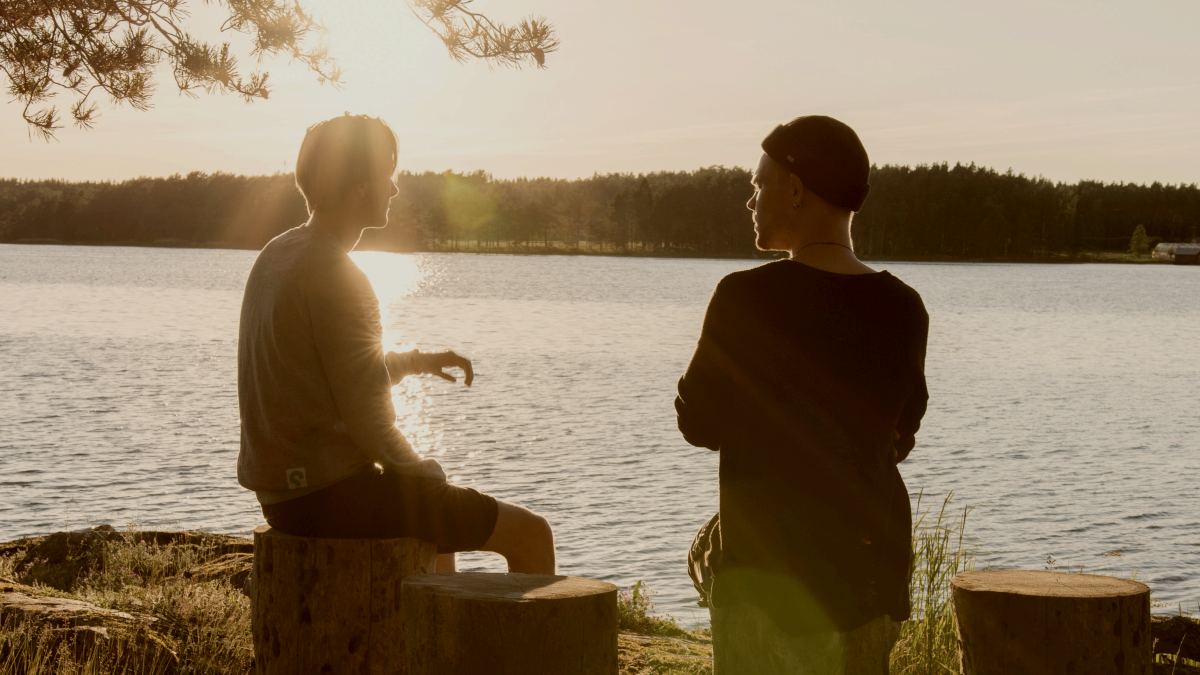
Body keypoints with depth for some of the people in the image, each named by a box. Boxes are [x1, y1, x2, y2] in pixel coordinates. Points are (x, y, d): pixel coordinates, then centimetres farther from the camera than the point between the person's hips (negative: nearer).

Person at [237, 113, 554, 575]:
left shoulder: (277, 255, 10)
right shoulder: (336, 279, -19)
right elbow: (370, 424, -21)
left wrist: (415, 361, 14)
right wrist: (423, 472, -3)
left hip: (284, 492, 10)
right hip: (333, 495, -10)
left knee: (439, 508, 36)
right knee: (531, 534, -3)